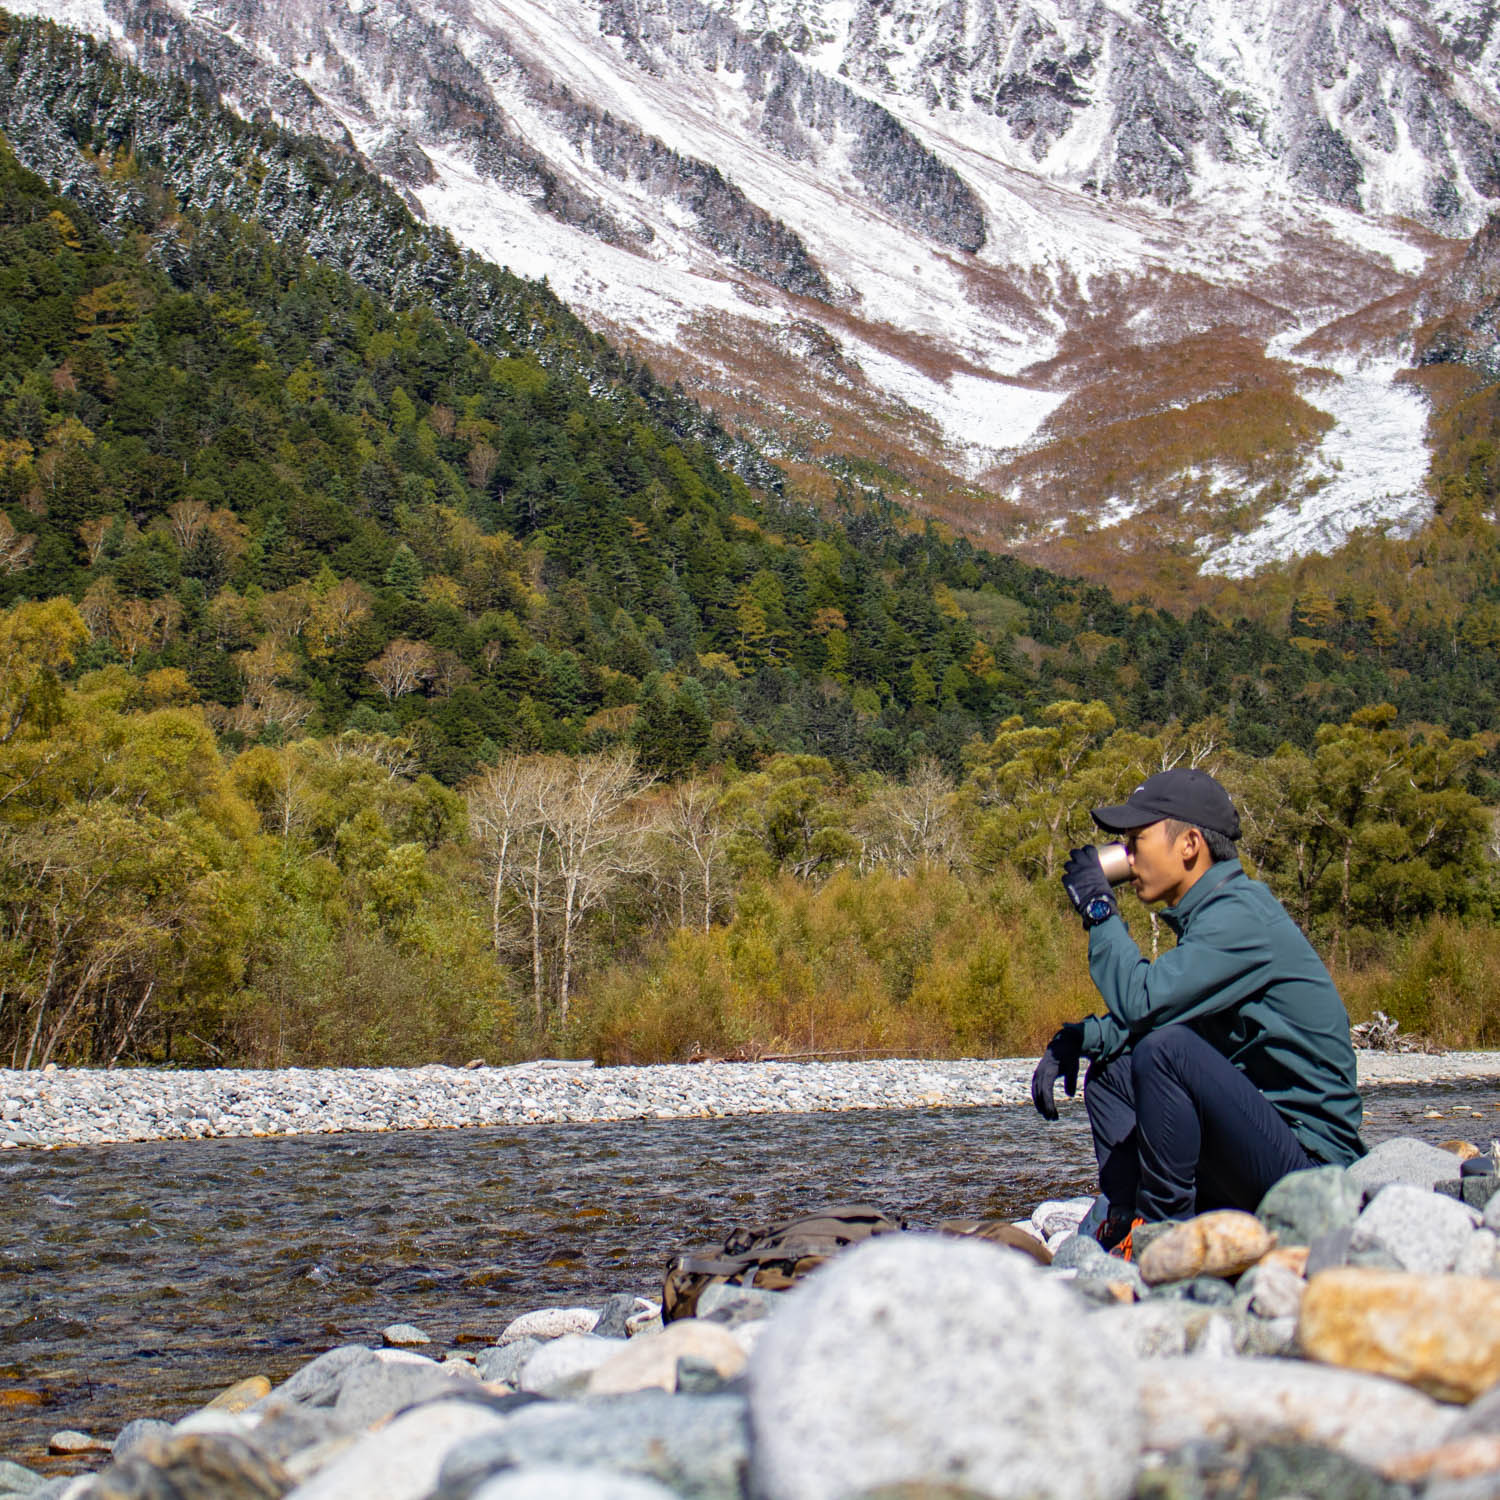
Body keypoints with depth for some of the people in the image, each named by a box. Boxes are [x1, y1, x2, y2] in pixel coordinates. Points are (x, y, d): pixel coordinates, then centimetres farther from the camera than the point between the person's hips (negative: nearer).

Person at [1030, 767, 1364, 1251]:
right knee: (1108, 1071, 13)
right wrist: (1075, 1039, 3)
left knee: (1166, 1048, -28)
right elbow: (1147, 1012, 20)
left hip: (1309, 1154, -10)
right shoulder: (1207, 912, 13)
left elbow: (1141, 1002, -28)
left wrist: (1099, 909, -14)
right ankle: (1123, 1219, 1)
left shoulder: (1240, 916, -18)